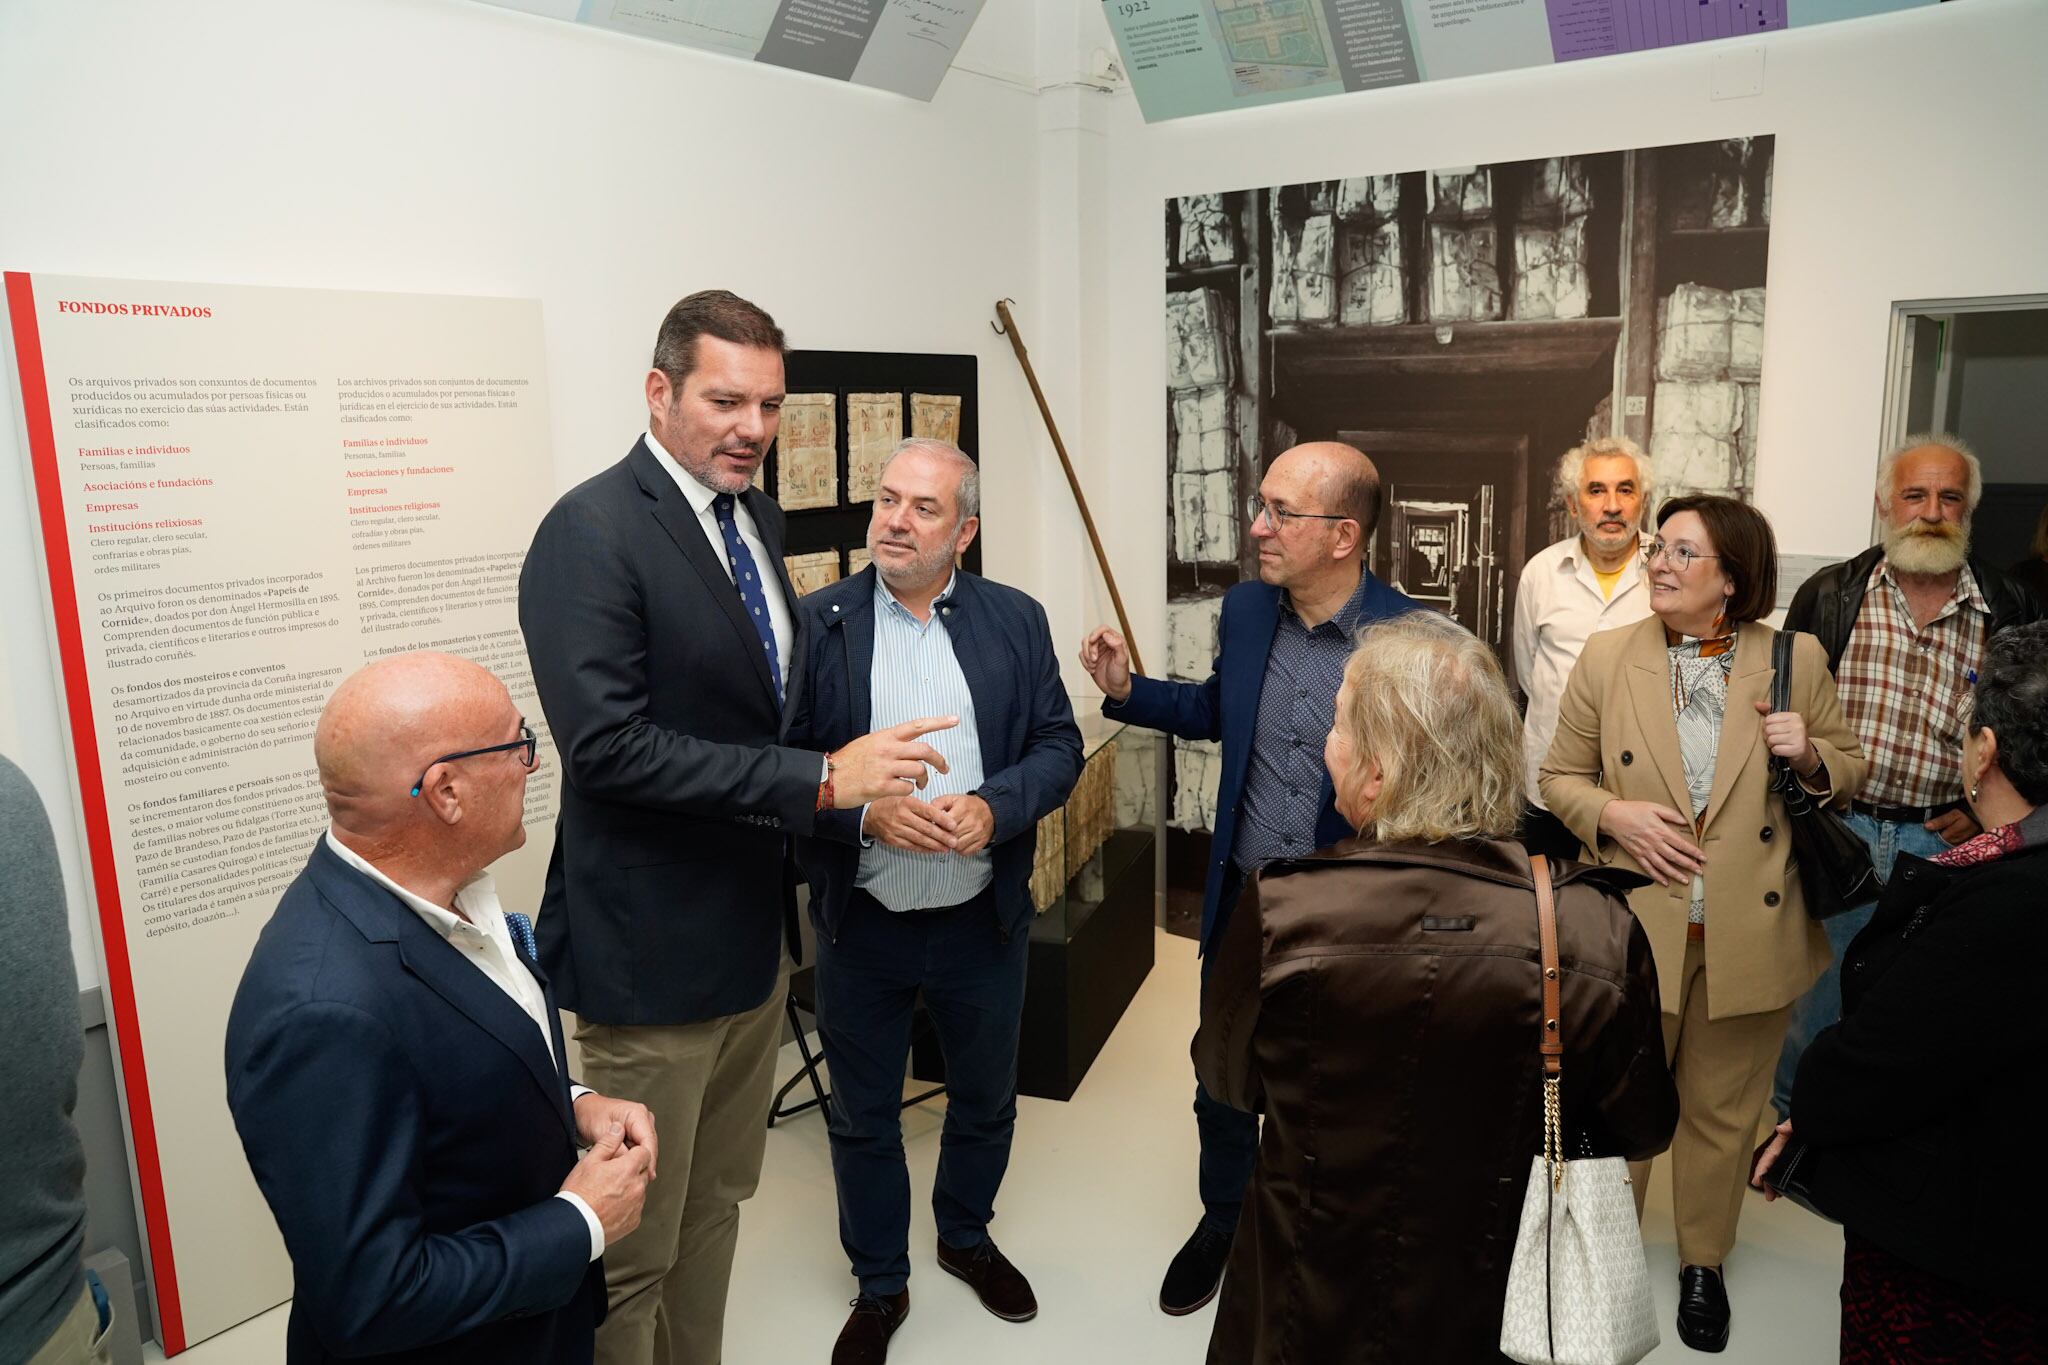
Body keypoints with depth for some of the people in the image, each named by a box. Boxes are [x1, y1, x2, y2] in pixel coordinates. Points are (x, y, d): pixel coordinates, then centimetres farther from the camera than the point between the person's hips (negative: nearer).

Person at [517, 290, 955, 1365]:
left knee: (716, 1206, 23)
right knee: (634, 1249, 9)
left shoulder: (754, 515, 8)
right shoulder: (591, 533, -18)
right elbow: (608, 743, -27)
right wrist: (818, 781, -26)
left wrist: (858, 783, 4)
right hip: (651, 950, -8)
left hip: (751, 929, 8)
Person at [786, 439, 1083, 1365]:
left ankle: (966, 1237, 50)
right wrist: (864, 809, -26)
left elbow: (1059, 744, -3)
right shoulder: (816, 623, -7)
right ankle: (879, 1286, 39)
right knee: (862, 1116, 15)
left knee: (986, 1100, 22)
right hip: (860, 926, -1)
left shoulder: (1017, 620, -1)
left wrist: (994, 805, -21)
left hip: (983, 922, 2)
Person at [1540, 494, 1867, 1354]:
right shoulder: (1607, 657, -2)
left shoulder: (1796, 659, -1)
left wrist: (1811, 758, -14)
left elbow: (1849, 773, 8)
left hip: (1748, 931, 1)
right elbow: (1561, 776, 3)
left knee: (1722, 1112, 17)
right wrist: (1612, 815, -16)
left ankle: (1703, 1263, 39)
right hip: (1634, 928, 0)